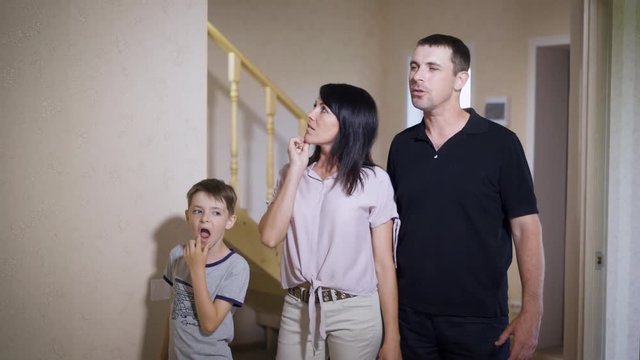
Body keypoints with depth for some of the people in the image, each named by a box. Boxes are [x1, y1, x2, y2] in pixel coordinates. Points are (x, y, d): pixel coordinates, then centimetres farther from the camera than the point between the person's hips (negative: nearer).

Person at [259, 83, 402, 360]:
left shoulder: (373, 181, -7)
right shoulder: (293, 173, 5)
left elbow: (384, 264, -5)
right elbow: (270, 237, -9)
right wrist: (296, 170, -10)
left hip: (355, 312, -3)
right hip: (297, 309, 3)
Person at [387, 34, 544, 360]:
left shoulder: (499, 143, -7)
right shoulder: (401, 145, 6)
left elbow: (526, 228, -7)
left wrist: (531, 312, -14)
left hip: (479, 318, -3)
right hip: (410, 314, 4)